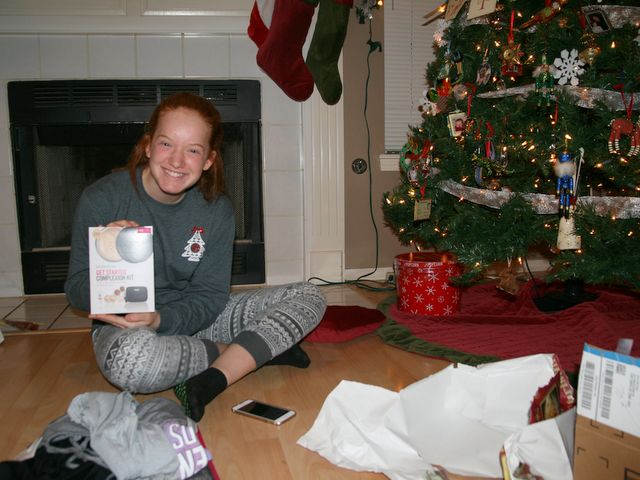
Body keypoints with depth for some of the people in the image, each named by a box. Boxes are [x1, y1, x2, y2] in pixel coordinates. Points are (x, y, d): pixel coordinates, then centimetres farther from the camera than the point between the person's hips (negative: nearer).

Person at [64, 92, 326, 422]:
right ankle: (259, 349, -16)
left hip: (192, 317, 3)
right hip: (124, 326, -2)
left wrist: (160, 320, -28)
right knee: (128, 357, -42)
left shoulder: (216, 210, -7)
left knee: (309, 296, -10)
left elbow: (210, 296, -7)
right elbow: (76, 292, -8)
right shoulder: (101, 199, -14)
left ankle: (210, 382, -24)